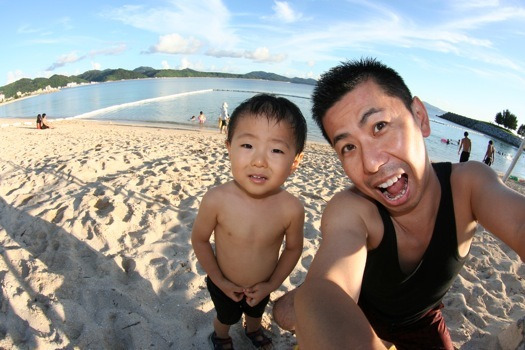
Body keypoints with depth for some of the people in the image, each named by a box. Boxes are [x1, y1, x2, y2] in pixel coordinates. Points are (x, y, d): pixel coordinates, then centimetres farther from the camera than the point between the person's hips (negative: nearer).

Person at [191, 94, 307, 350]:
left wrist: (272, 284, -9)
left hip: (262, 288, 2)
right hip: (224, 286, -1)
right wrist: (220, 281, -11)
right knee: (226, 317, 30)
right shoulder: (216, 200, -33)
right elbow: (199, 240, -16)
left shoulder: (292, 208, -30)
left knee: (256, 312, 34)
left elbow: (293, 248, -11)